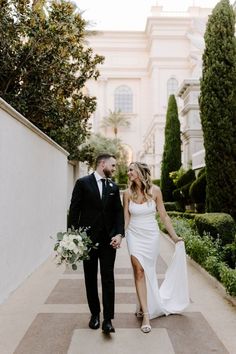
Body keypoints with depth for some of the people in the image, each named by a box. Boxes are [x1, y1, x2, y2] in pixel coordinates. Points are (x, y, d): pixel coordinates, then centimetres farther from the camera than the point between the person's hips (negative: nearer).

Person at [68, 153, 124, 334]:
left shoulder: (114, 187, 8)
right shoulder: (83, 183, -3)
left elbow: (119, 212, 5)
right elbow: (74, 210, -5)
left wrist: (119, 234, -9)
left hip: (108, 239, 2)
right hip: (88, 238, -2)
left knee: (108, 278, 0)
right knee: (90, 278, 11)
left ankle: (108, 319, 6)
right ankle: (95, 313, 27)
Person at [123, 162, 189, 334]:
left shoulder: (155, 190, -8)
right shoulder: (128, 193, -4)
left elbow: (164, 216, -2)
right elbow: (126, 218, 1)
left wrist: (174, 236, -1)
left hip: (151, 235, 0)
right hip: (134, 235, 1)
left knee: (148, 272, 8)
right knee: (139, 271, -5)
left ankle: (144, 305, 30)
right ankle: (146, 314, 4)